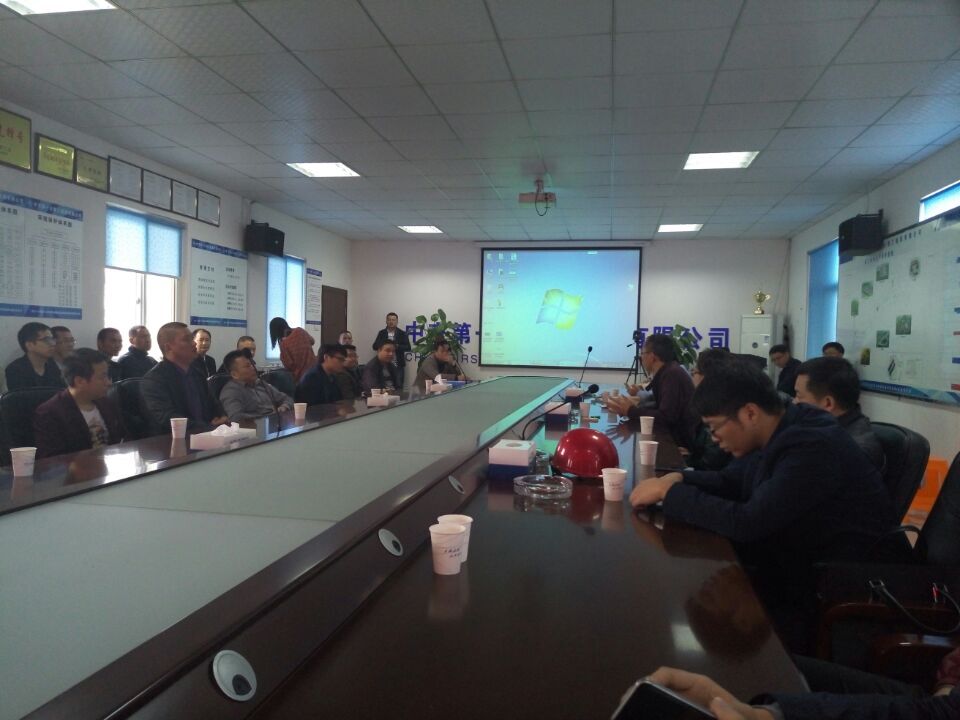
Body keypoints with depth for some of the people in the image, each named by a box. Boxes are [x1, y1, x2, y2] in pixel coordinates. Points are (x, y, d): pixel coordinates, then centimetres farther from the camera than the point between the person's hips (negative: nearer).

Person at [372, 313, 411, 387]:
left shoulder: (402, 334, 4)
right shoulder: (381, 333, 9)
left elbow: (408, 347, -2)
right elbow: (375, 346, 5)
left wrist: (397, 346, -18)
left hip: (398, 365, -1)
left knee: (398, 386, -4)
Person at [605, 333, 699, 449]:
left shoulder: (673, 374, -19)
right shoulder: (666, 372, 10)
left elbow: (666, 418, -25)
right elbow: (658, 408, 9)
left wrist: (631, 411, -15)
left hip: (682, 441, -8)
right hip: (674, 435, 8)